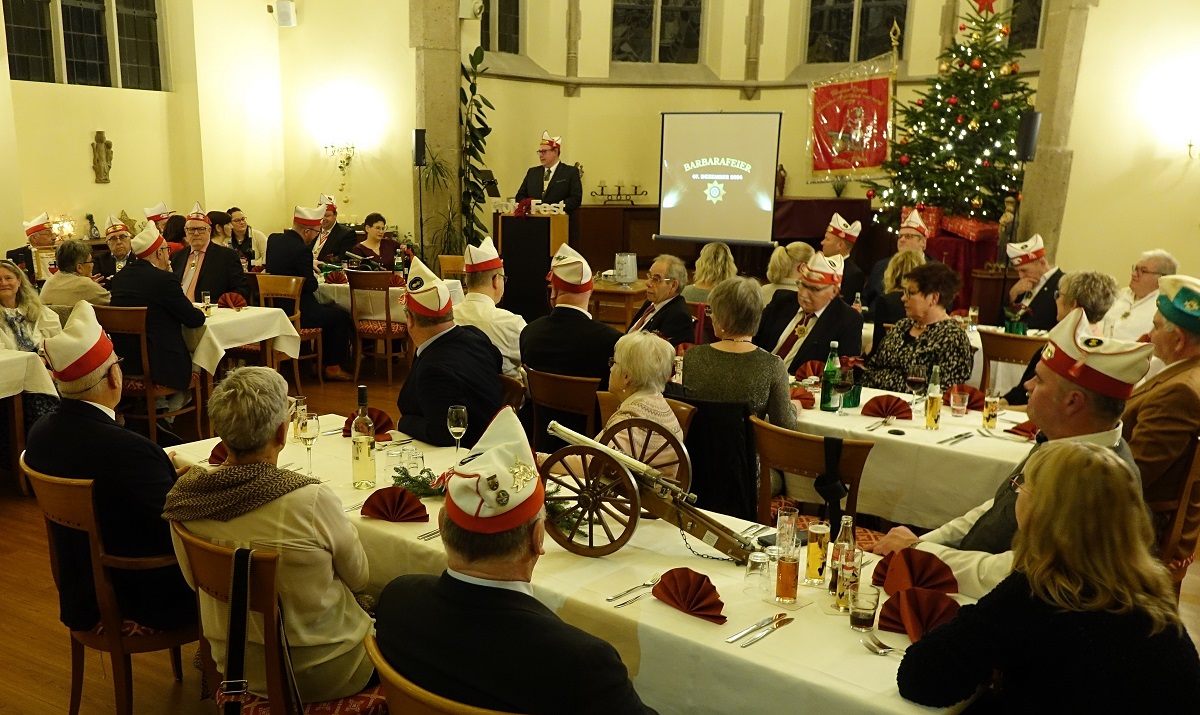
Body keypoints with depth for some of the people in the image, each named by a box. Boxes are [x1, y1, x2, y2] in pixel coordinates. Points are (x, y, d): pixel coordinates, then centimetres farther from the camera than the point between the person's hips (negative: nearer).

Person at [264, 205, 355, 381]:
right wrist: (316, 278, 3)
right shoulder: (301, 250, -23)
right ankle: (332, 367, 16)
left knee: (328, 310, 29)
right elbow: (311, 286, -18)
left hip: (274, 307, 9)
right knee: (341, 316, 10)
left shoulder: (273, 239, 2)